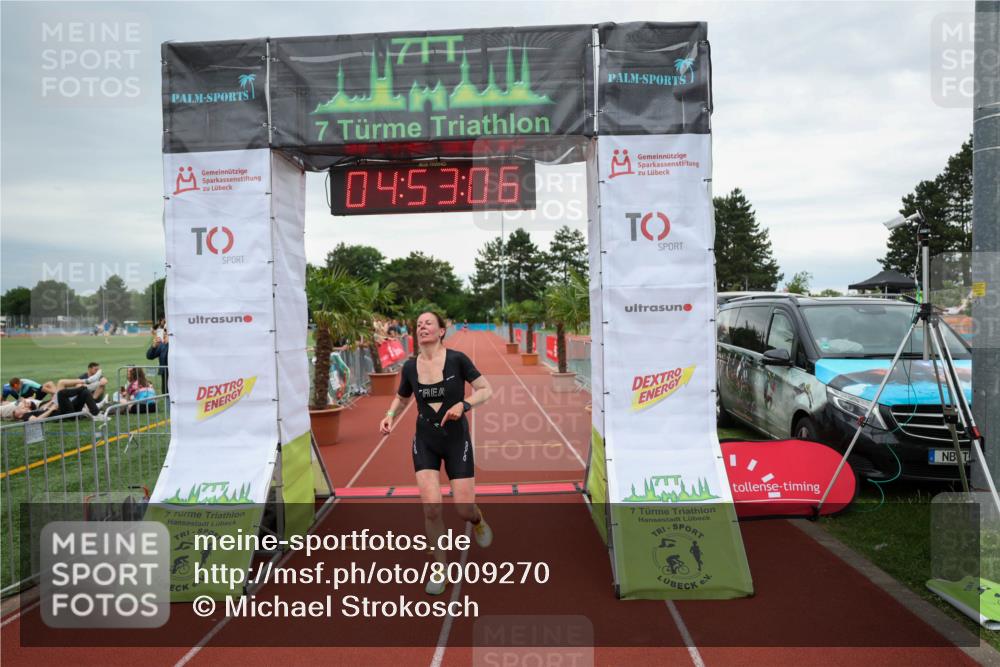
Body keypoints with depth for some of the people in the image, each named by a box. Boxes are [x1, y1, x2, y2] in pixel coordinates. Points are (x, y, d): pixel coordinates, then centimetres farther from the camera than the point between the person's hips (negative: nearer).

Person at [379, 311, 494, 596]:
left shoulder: (457, 359, -14)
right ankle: (440, 568, 13)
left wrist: (463, 405, -27)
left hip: (457, 441, -2)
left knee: (464, 509, -2)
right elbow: (401, 397, 13)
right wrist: (390, 416, -7)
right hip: (425, 443, 2)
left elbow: (486, 390, -10)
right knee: (431, 508, -11)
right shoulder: (410, 366, -5)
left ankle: (477, 520, 38)